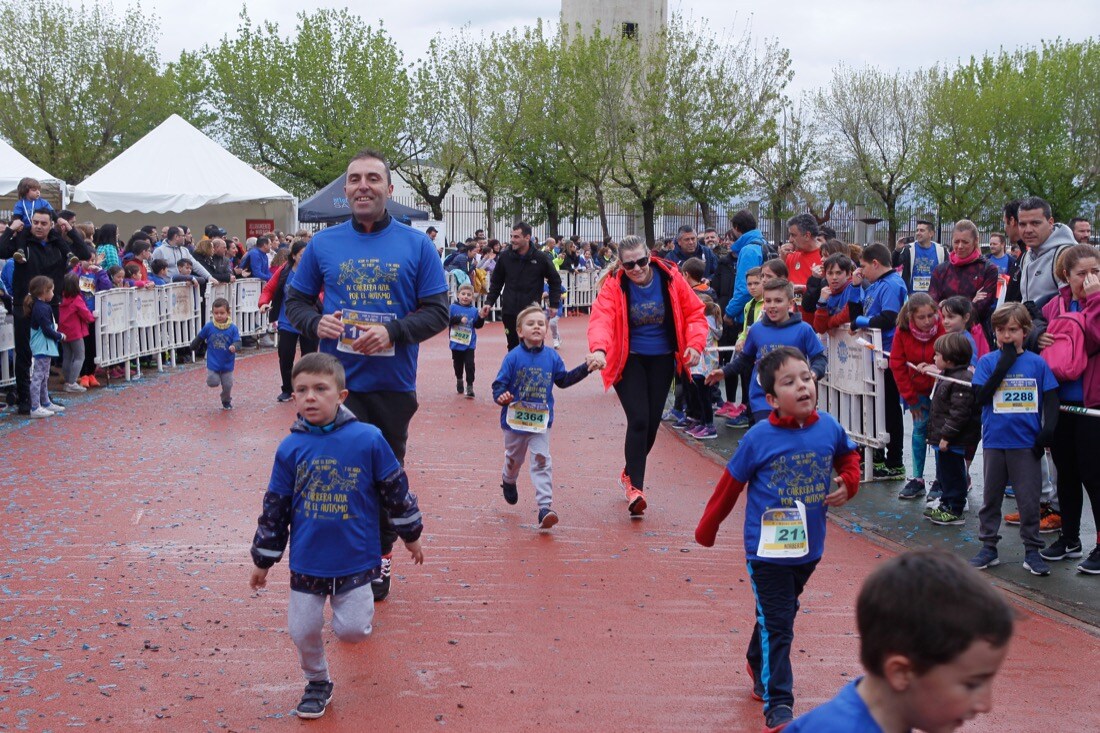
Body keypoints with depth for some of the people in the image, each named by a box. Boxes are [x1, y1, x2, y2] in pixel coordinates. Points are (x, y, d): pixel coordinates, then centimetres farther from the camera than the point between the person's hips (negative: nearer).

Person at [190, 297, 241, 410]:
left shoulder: (232, 328, -12)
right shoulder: (209, 327, -8)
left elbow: (238, 342, -15)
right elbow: (200, 338, 9)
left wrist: (234, 347, -38)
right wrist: (193, 347, 22)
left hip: (227, 364, 0)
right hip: (213, 363, 0)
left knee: (227, 386, 5)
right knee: (213, 382, -11)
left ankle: (226, 402, 34)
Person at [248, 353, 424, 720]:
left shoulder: (368, 439, -13)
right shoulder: (291, 448, -7)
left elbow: (396, 491, 0)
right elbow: (275, 507, 3)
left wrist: (411, 535, 10)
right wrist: (263, 560, 9)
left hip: (355, 559, -2)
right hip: (306, 562, 2)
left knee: (351, 630, -1)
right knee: (303, 630, 8)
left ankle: (358, 610, 35)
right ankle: (317, 682, 34)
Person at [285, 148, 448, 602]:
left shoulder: (416, 245, 1)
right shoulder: (323, 244, 5)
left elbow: (437, 310, -1)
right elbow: (295, 301, 12)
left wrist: (393, 332, -17)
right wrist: (315, 323, -11)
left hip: (393, 386, 0)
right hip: (338, 385, 0)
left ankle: (380, 558, 25)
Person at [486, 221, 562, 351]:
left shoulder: (541, 258, -6)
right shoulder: (505, 256, 0)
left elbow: (555, 281, 6)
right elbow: (496, 282, 12)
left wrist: (554, 304, 2)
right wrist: (489, 302, 5)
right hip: (509, 311, 2)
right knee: (513, 347, 11)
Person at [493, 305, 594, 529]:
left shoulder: (552, 357, -2)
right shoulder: (513, 357, -14)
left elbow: (563, 380, 11)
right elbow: (499, 384, -13)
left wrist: (585, 368, 3)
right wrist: (501, 397, -35)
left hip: (541, 420, 1)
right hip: (515, 419, -1)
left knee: (541, 460, -9)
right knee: (514, 458, 20)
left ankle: (545, 506, -13)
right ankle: (508, 481, 54)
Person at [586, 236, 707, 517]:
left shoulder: (670, 278, -10)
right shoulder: (613, 286, -16)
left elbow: (694, 311, 0)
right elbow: (601, 318, -31)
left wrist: (695, 344, -14)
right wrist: (599, 349, -49)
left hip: (661, 360, 3)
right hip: (628, 359, -3)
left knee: (652, 422, 9)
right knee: (638, 420, -17)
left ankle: (630, 473, 33)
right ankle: (635, 487, -11)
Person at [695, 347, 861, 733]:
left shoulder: (829, 427, -6)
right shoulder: (758, 438, -16)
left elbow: (848, 455, 16)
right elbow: (731, 484, -4)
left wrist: (848, 483, -3)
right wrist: (707, 527, 4)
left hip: (808, 547, 5)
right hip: (768, 550, -5)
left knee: (781, 614, 24)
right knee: (776, 626, -4)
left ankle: (759, 668, 48)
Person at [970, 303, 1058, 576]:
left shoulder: (1037, 363, 1)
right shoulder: (988, 362, 0)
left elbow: (1051, 400, 4)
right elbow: (980, 397, -11)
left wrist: (1047, 431, -10)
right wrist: (1004, 364, -16)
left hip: (1027, 443, -1)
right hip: (994, 442, 1)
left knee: (1029, 499, 3)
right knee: (991, 497, 11)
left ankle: (1032, 551, 13)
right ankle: (988, 547, 20)